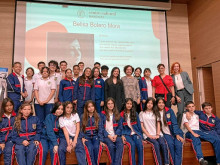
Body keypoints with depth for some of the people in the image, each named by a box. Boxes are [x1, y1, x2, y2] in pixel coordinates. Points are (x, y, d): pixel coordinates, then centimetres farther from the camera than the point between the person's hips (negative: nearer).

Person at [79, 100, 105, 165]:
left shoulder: (97, 116, 7)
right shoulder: (83, 116, 8)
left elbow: (100, 129, 3)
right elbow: (81, 129, 6)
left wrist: (101, 140, -6)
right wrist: (82, 138, -10)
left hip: (95, 136, 0)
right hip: (86, 137, 0)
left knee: (96, 147, -29)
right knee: (90, 148, -29)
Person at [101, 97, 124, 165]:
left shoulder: (117, 115, 15)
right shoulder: (103, 114, 6)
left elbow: (120, 127, 10)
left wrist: (116, 135, -7)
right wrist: (108, 136, -11)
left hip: (115, 135, 2)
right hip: (106, 136, -2)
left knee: (120, 145, -29)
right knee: (111, 145, -32)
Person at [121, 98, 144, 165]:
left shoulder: (135, 114, 11)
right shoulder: (122, 114, 5)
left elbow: (139, 125, 13)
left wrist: (141, 136, 8)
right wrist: (122, 136, -8)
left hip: (136, 133, 2)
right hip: (127, 134, -2)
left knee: (140, 145, -27)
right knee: (132, 145, -31)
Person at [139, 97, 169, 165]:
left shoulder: (156, 113, 19)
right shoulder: (142, 113, 9)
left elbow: (158, 124, 12)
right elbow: (141, 126, 2)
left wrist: (157, 134, -4)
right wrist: (149, 135, -8)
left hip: (157, 134, 3)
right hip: (148, 135, -2)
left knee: (163, 143, -26)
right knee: (156, 144, -30)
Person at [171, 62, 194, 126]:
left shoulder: (184, 73, 9)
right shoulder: (171, 77, 5)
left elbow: (190, 82, 13)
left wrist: (191, 91, 1)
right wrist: (176, 97, -3)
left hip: (187, 91, 1)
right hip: (178, 93, -1)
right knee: (180, 111, -9)